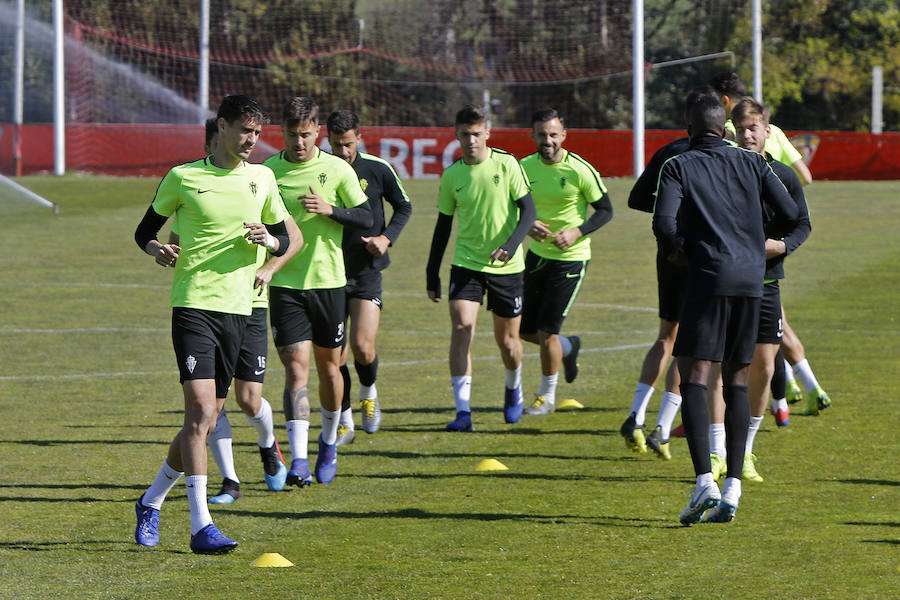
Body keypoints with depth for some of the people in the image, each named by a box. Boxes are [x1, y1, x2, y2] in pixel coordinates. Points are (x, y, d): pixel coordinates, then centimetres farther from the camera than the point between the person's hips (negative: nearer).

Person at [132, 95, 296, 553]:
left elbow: (285, 239, 17)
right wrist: (157, 249, -13)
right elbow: (144, 230, 9)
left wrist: (268, 240, -6)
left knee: (206, 418, 9)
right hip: (193, 305, -5)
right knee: (201, 411, -16)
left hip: (237, 308, 5)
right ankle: (200, 525, -16)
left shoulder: (262, 179, 10)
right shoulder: (183, 177, -1)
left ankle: (151, 501, 28)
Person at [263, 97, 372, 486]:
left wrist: (330, 209, -16)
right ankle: (299, 459, -17)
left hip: (328, 281, 1)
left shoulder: (338, 170, -1)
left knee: (328, 366, 11)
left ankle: (329, 442, 35)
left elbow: (366, 217, 1)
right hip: (285, 283, -1)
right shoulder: (267, 172, 1)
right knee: (296, 368, -11)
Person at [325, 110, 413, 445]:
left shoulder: (377, 169, -3)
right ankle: (345, 423, 13)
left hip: (366, 270, -1)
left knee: (363, 348, -12)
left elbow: (404, 207, 10)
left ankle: (368, 393, 20)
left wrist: (387, 238, -4)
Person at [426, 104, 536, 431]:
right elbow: (443, 225, 11)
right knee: (461, 327, -17)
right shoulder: (452, 175, 2)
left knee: (507, 340, 8)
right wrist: (432, 274, 10)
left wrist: (511, 245, -24)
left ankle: (514, 388, 40)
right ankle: (463, 410, -19)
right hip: (466, 264, 1)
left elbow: (528, 210, -7)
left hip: (506, 266, -1)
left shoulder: (507, 165, -6)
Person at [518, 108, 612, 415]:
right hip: (537, 253, 5)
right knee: (524, 329, 9)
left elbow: (605, 210, -7)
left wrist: (577, 232, -20)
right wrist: (528, 225, -13)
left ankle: (547, 396, 14)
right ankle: (568, 347, 39)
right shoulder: (525, 167, -2)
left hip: (569, 258, -5)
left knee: (547, 331, -6)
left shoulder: (580, 170, -15)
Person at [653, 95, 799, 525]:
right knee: (736, 381, 10)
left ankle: (704, 481, -20)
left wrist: (677, 251, 10)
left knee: (693, 377, -4)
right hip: (752, 278, 4)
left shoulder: (677, 167, 2)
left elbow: (664, 223, -11)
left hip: (708, 278, -4)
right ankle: (732, 489, 5)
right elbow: (790, 215, 7)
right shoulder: (751, 163, 12)